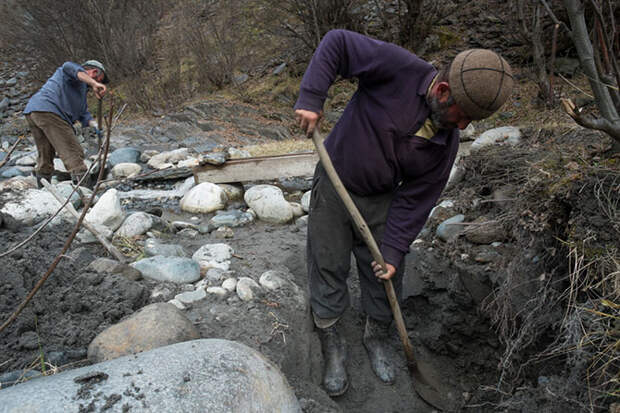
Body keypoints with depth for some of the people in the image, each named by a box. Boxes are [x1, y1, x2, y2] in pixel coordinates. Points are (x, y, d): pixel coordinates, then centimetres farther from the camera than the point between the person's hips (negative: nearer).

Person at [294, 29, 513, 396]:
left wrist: (394, 250, -9)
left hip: (381, 200, 4)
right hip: (333, 188, -3)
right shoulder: (399, 69, -24)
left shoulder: (447, 142, -9)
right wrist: (311, 99, -28)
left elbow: (416, 200, -6)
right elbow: (337, 43, -18)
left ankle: (378, 338, 40)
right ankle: (333, 346, 28)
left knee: (384, 275, 12)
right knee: (328, 271, 6)